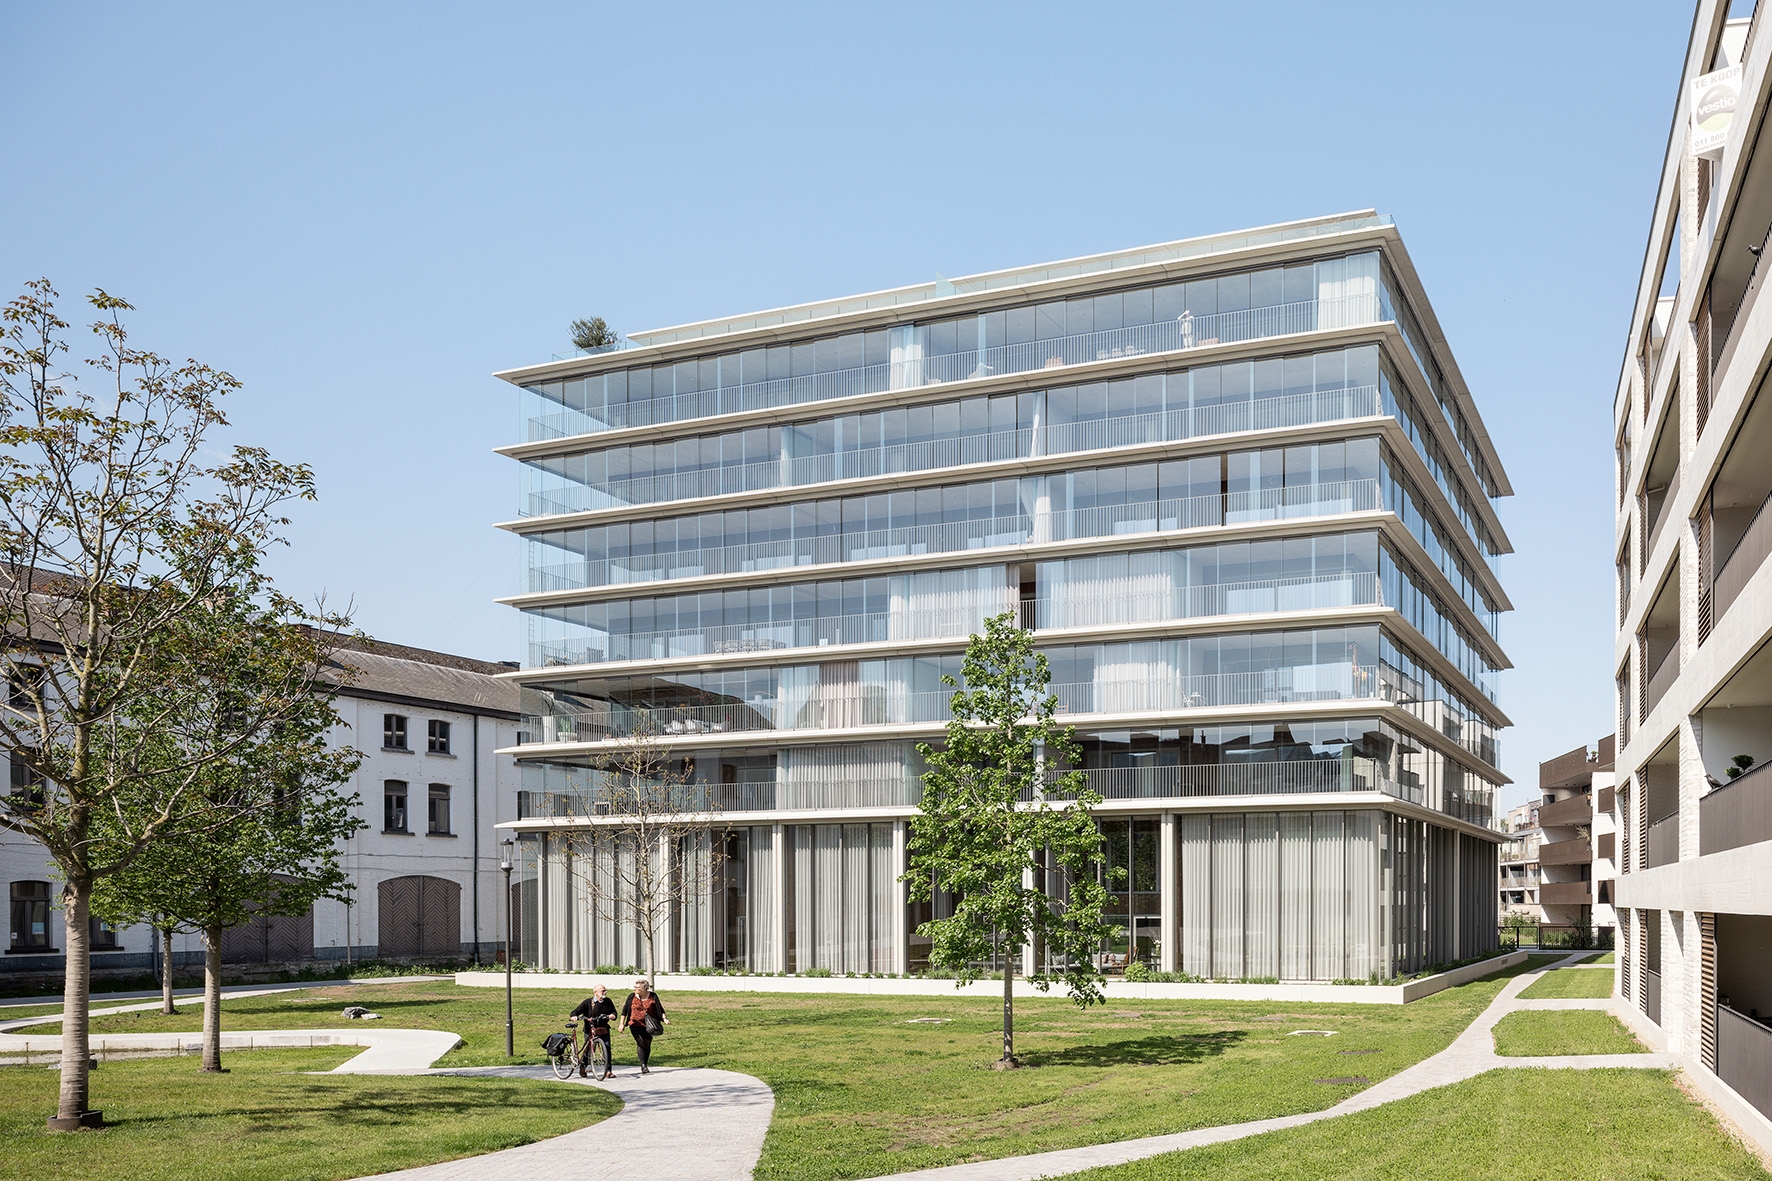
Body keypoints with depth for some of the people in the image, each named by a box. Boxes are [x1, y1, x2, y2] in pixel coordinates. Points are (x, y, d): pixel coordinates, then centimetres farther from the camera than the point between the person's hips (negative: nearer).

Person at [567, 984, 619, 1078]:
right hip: (590, 1030, -2)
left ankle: (609, 1071, 0)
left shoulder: (608, 1002, 4)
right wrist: (574, 1016, -29)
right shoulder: (587, 1002, -5)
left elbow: (613, 1011, 9)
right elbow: (576, 1011, -7)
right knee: (588, 1049, 1)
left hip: (604, 1030, 2)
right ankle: (582, 1067, 27)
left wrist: (612, 1015, -14)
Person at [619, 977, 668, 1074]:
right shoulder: (632, 996, -1)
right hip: (635, 1024, -1)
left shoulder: (653, 996, -2)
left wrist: (664, 1019, -9)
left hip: (648, 1025, 2)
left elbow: (660, 1009, 3)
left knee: (647, 1045, 6)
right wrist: (622, 1024, 4)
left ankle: (645, 1065, 21)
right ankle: (643, 1066, -16)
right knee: (640, 1043, -16)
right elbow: (625, 1010, 6)